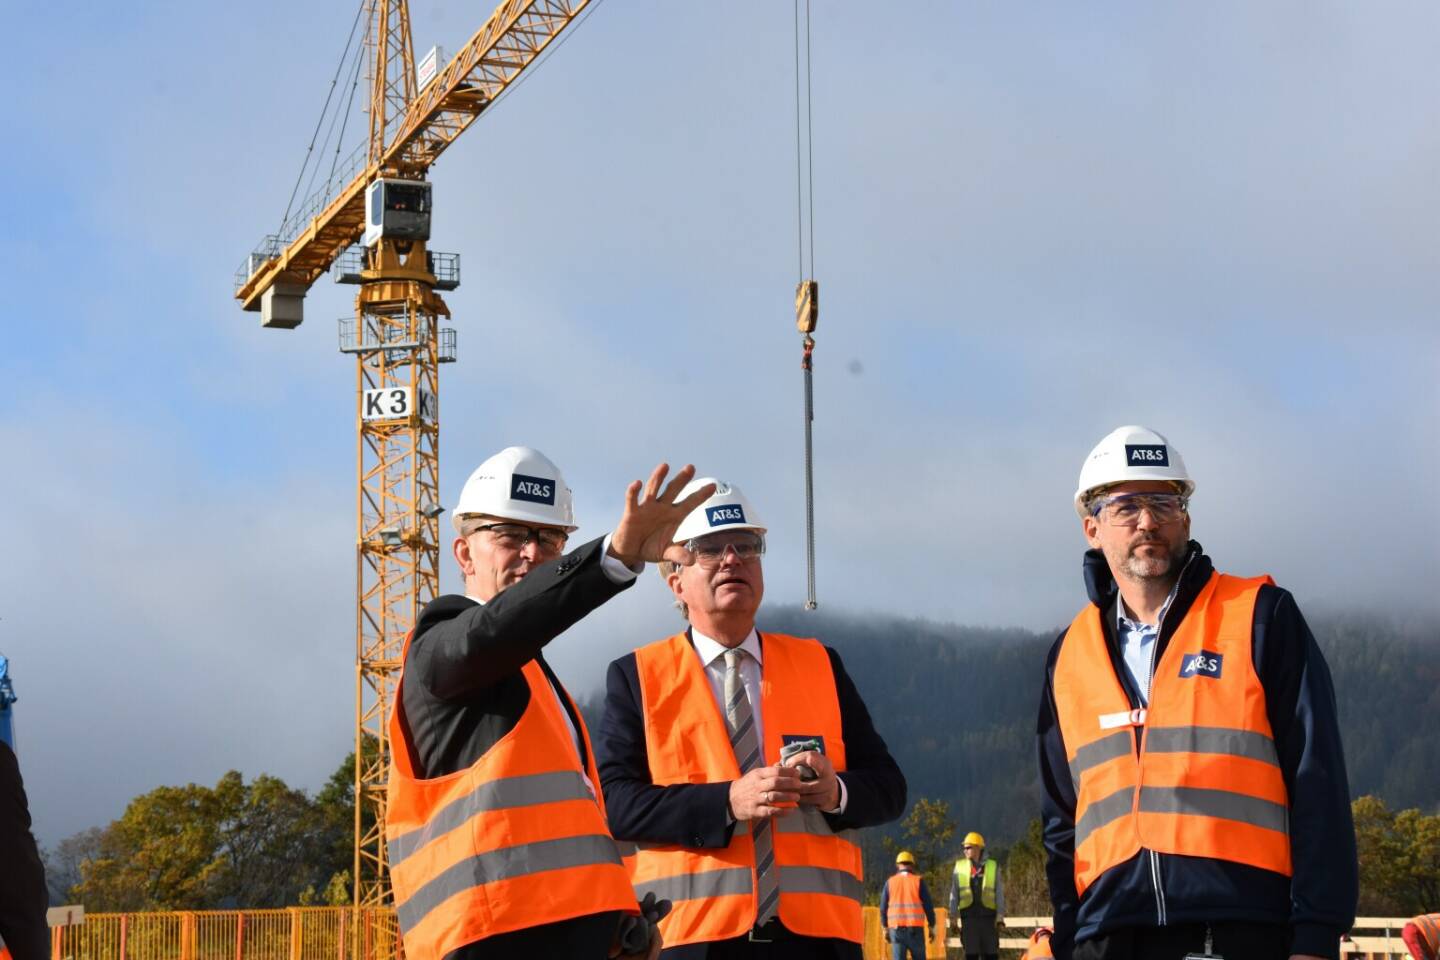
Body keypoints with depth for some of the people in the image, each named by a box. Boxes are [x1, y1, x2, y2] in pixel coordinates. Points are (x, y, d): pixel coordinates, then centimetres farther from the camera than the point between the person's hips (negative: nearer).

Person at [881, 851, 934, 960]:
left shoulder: (890, 882, 4)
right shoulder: (918, 881, -1)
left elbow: (883, 907, 5)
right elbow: (928, 906, -2)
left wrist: (885, 929, 15)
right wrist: (931, 927, 6)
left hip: (896, 928, 1)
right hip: (915, 929, -1)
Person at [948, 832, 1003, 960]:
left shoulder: (993, 867, 5)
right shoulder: (959, 867, 7)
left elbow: (999, 893, 4)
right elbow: (954, 894, 8)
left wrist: (1000, 917, -4)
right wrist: (954, 917, 4)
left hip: (988, 916, -1)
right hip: (969, 916, 1)